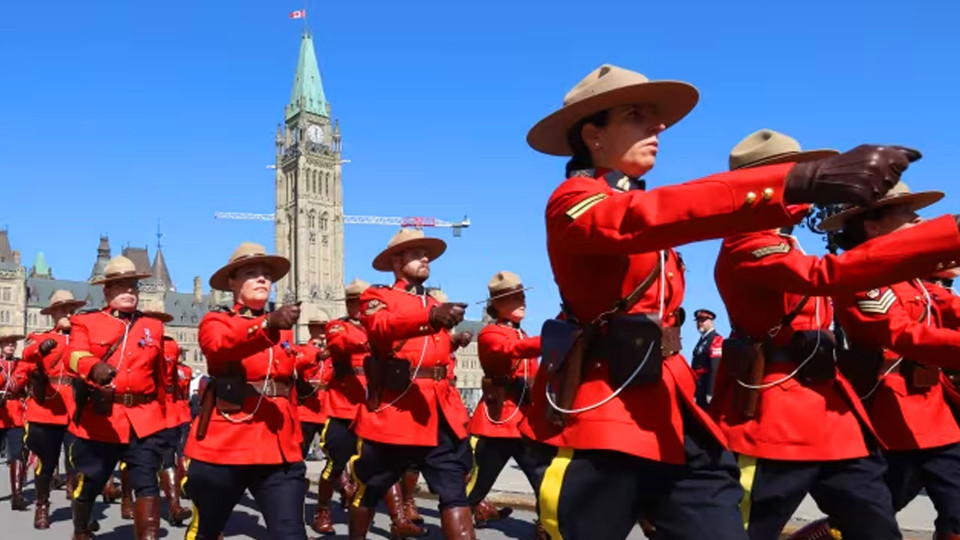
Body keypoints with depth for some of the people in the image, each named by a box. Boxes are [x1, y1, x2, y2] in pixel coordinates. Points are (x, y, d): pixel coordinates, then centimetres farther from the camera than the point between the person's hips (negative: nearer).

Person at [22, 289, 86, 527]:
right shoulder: (39, 337, 9)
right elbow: (28, 354, -14)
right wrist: (41, 348, -36)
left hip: (76, 412, 0)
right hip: (45, 412, 0)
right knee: (45, 463, 8)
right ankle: (42, 506, 27)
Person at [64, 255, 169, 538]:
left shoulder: (153, 327, 11)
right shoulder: (85, 322, 4)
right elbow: (74, 355, -17)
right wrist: (94, 368, -38)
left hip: (144, 420, 1)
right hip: (98, 420, -1)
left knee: (147, 483, -7)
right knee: (88, 484, 14)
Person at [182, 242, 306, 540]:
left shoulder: (282, 330, 16)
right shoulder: (215, 321, 2)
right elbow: (221, 346, -23)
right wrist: (268, 324, -41)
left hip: (279, 449, 3)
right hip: (224, 445, -3)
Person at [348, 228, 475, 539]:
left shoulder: (436, 305, 20)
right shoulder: (377, 298, 1)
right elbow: (382, 326, -23)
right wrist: (429, 317, -41)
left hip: (440, 412, 4)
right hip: (391, 411, -4)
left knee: (455, 490, -5)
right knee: (369, 491, 11)